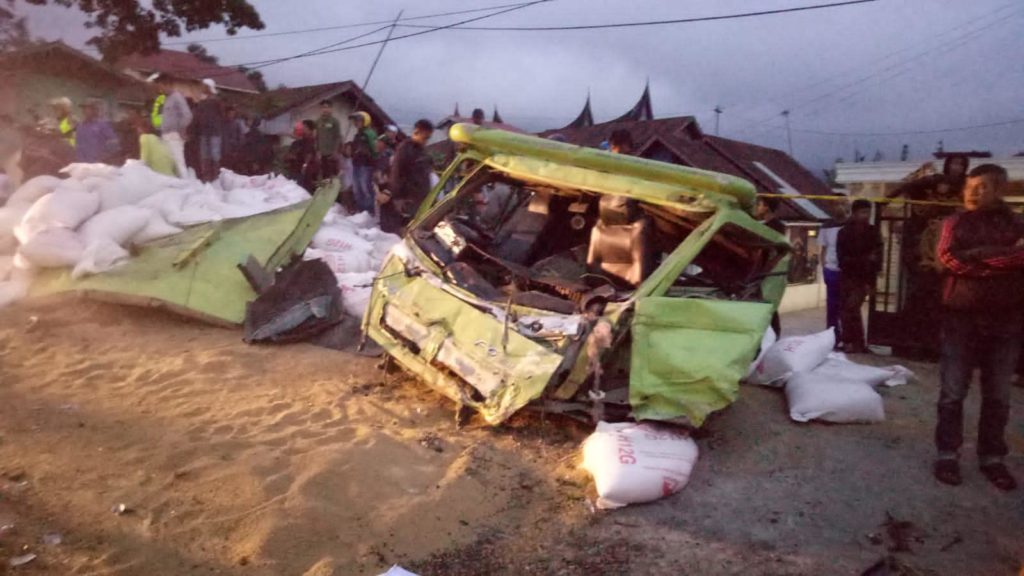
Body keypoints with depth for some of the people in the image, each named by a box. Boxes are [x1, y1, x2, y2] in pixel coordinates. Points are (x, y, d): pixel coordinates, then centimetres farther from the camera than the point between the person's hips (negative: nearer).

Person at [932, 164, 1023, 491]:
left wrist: (977, 255, -15)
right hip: (961, 319, -1)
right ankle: (948, 454, 12)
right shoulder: (955, 223, 4)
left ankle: (992, 457, 20)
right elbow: (949, 258, -14)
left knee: (997, 396, 9)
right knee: (953, 393, 3)